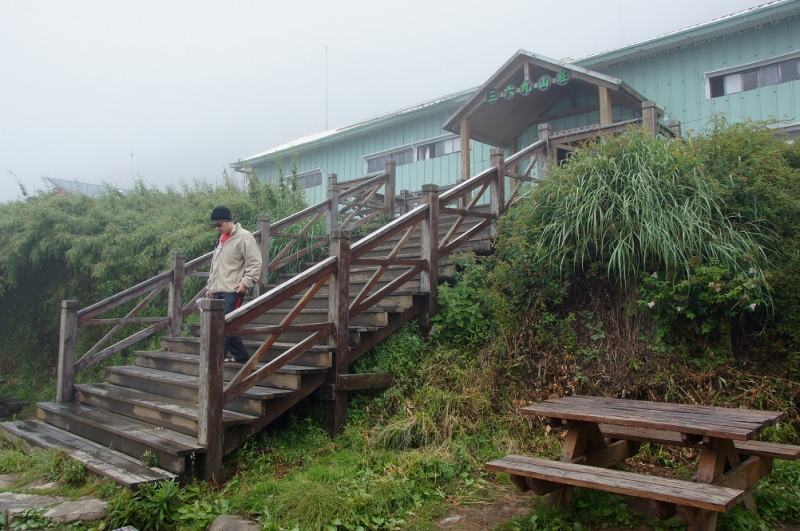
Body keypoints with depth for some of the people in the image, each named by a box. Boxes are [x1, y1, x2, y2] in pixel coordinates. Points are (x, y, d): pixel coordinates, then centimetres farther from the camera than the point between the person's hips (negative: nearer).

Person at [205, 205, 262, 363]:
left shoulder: (244, 237, -5)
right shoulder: (220, 239, 21)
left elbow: (255, 263, -10)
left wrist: (245, 282, -17)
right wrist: (210, 286, 23)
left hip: (233, 291, -8)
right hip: (217, 291, 9)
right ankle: (241, 355, 16)